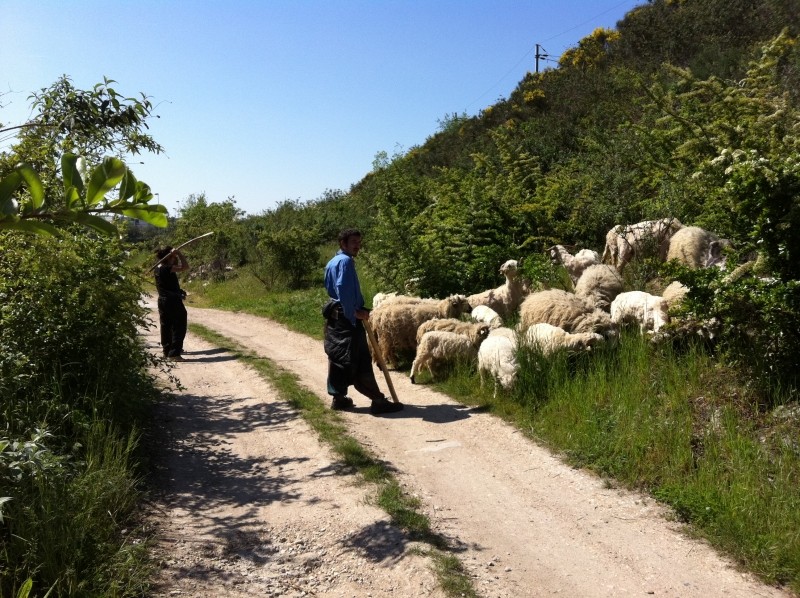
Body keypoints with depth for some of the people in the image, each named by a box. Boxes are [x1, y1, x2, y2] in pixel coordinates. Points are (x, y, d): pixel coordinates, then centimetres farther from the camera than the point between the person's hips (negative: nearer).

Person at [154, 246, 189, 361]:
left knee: (166, 327, 16)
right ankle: (174, 353, -4)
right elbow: (185, 267, -23)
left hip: (163, 301, 9)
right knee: (179, 328, -2)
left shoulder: (157, 269, 8)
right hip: (173, 302, -9)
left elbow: (176, 266, 23)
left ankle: (167, 351, 26)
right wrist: (179, 254, -18)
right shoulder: (166, 269, -19)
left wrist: (176, 256, 9)